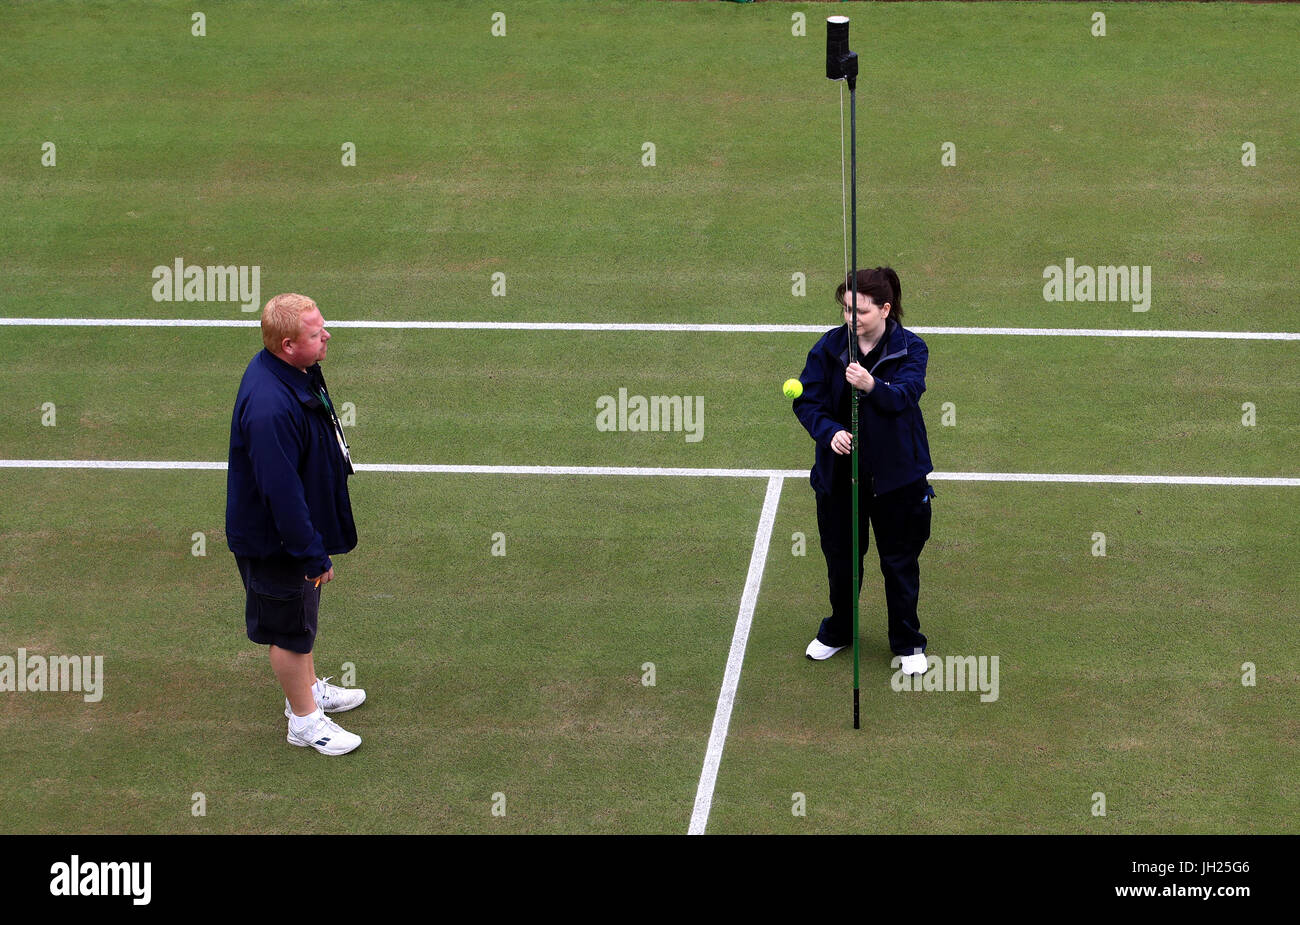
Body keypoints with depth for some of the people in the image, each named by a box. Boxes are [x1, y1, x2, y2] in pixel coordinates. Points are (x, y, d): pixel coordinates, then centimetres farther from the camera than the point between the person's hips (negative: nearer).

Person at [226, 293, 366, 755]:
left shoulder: (297, 371, -7)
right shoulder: (270, 408, -39)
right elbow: (283, 492, -33)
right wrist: (313, 554, -24)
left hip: (297, 526, 9)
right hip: (275, 542, -9)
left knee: (302, 617, 29)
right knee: (291, 629, 12)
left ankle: (309, 688, 50)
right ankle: (305, 719, 30)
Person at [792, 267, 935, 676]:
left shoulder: (910, 348, -10)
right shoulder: (829, 346, -5)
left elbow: (906, 394, -27)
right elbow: (807, 400, -6)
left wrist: (872, 386, -48)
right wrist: (829, 431, -25)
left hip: (895, 471, -2)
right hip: (840, 470, 2)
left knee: (900, 561, 7)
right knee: (841, 557, 17)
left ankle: (907, 643, 24)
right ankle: (838, 632, 38)